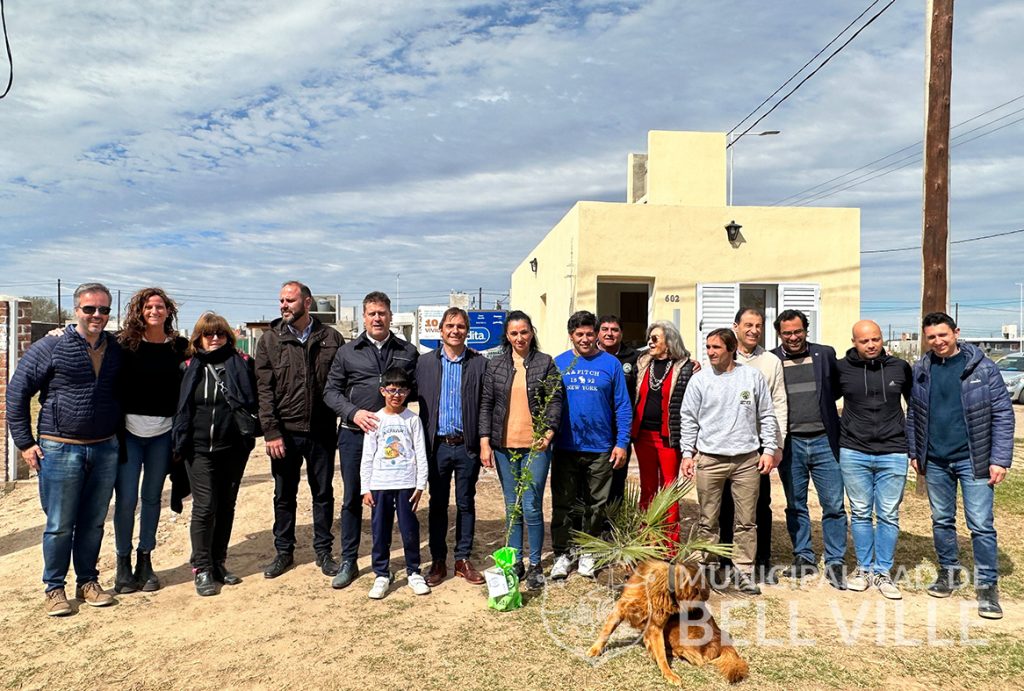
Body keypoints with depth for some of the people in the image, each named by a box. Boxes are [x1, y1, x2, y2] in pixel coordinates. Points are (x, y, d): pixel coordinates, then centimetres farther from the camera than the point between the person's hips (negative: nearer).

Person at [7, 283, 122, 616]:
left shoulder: (116, 350, 5)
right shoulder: (51, 346, -7)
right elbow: (17, 391, -3)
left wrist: (118, 435, 14)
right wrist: (25, 442, -4)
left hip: (105, 450, 4)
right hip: (60, 450, -3)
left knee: (93, 522, 13)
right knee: (59, 524, 5)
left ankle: (88, 582, 27)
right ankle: (54, 589, 20)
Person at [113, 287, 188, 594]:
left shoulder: (179, 347, 3)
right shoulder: (124, 344, -2)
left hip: (162, 433, 2)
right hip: (129, 431, -2)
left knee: (152, 497, 11)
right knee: (126, 498, 0)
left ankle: (145, 561, 24)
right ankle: (123, 563, 17)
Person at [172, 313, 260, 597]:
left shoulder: (241, 365, 2)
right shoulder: (191, 368, 6)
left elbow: (254, 401, 4)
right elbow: (182, 407, 10)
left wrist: (250, 431, -6)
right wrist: (180, 441, 6)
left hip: (233, 449, 1)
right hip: (200, 450, -1)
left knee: (226, 507, 10)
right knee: (205, 507, -3)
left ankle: (218, 563, 23)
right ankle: (202, 569, 9)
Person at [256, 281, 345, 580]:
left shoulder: (331, 338, 0)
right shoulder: (270, 340, 0)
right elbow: (264, 389, -3)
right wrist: (271, 432, -10)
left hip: (322, 432, 0)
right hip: (284, 432, 0)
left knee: (323, 494, 11)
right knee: (284, 496, 13)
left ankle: (324, 551, 26)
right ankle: (283, 552, 29)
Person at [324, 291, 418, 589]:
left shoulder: (407, 351, 7)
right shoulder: (347, 352, 6)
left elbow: (416, 389, 6)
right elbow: (331, 390, 5)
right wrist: (353, 413, -11)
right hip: (354, 433, 0)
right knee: (352, 499, 8)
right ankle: (348, 562, 21)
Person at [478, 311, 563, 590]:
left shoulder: (545, 363, 2)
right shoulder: (495, 366, 7)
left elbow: (555, 401, -1)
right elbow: (486, 404, 6)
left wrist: (548, 433, -14)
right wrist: (485, 442, -1)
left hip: (535, 445, -2)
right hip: (504, 446, 3)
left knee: (531, 508, -4)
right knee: (512, 508, 11)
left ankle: (535, 565, 13)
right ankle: (515, 562, 23)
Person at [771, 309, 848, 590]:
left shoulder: (825, 354, 4)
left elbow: (839, 388, 9)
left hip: (823, 441, 0)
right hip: (790, 443, 0)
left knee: (834, 505, 2)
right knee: (795, 506, 10)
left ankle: (835, 563, 14)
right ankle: (803, 558, 24)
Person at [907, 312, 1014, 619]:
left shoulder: (983, 367, -6)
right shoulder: (920, 370, 3)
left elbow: (1003, 414, -6)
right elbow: (913, 414, 10)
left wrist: (1000, 459, -10)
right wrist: (914, 452, 8)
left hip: (973, 460, -3)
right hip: (935, 461, 3)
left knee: (981, 524, -1)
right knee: (941, 520, 14)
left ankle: (987, 586, 11)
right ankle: (949, 572, 30)